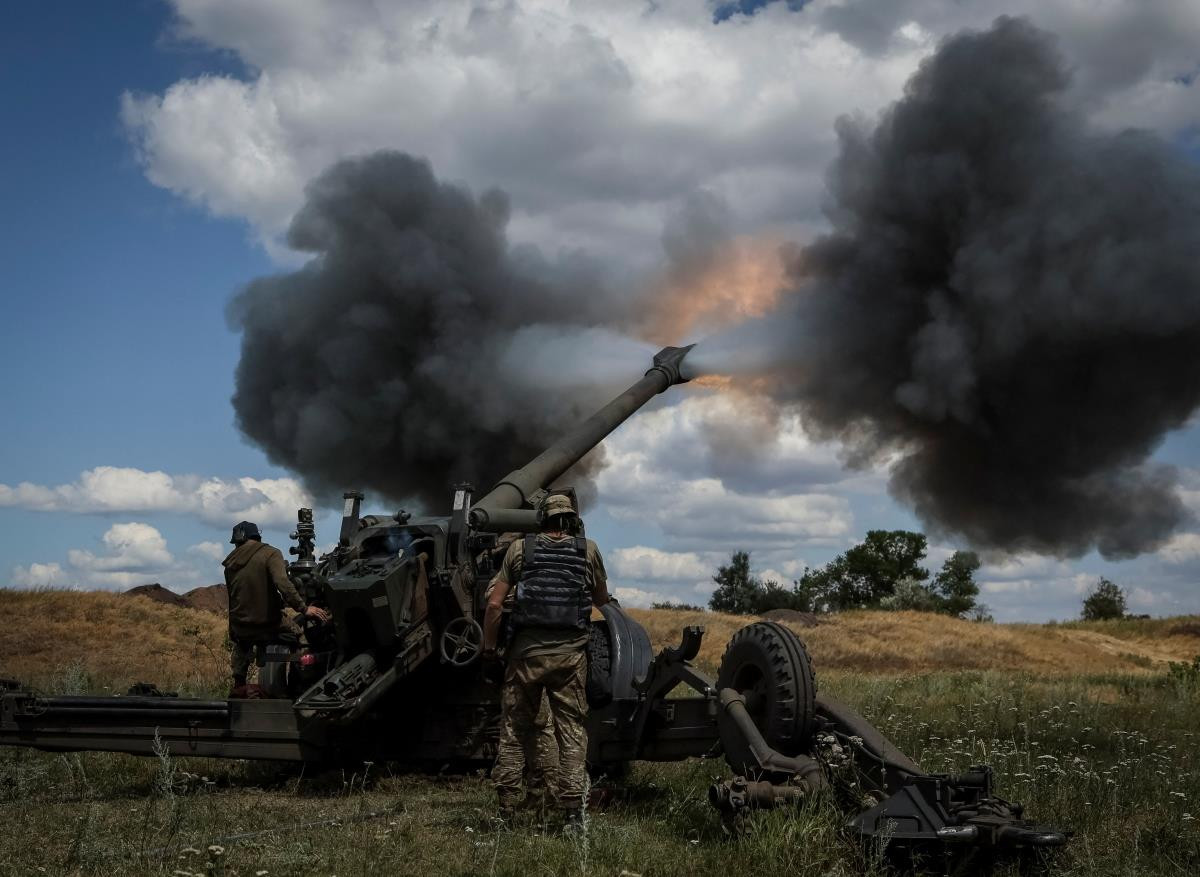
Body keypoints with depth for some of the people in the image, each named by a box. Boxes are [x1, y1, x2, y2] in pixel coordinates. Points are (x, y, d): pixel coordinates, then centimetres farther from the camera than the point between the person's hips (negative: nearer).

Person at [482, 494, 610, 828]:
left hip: (527, 651, 0)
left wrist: (489, 647, 10)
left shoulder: (520, 548, 4)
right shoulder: (588, 550, 5)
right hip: (570, 653, 0)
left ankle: (505, 809, 12)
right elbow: (602, 600, 17)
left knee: (514, 731, 10)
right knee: (572, 732, 5)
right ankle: (572, 810, 1)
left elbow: (494, 604, 1)